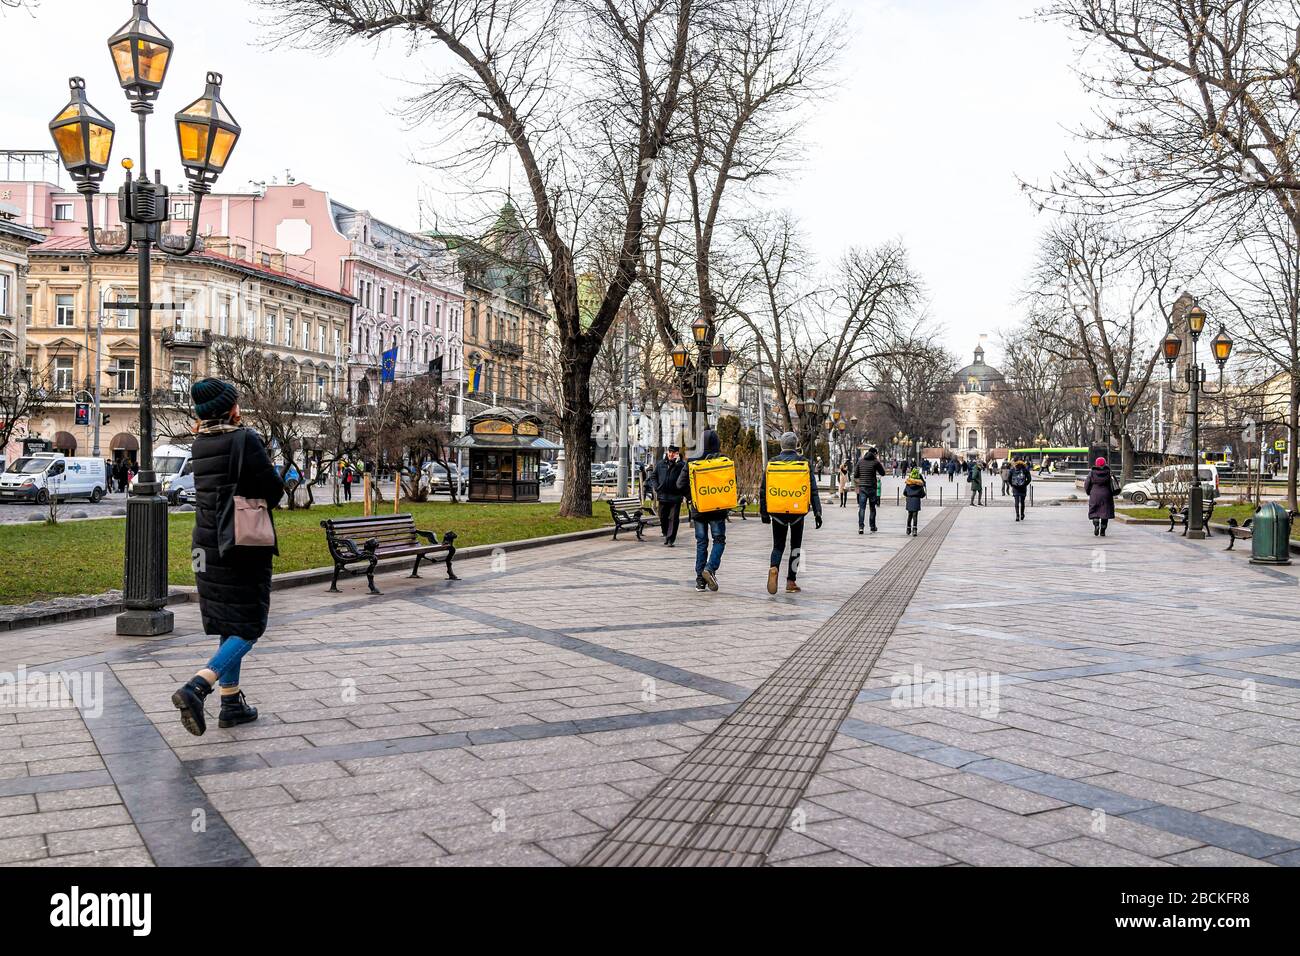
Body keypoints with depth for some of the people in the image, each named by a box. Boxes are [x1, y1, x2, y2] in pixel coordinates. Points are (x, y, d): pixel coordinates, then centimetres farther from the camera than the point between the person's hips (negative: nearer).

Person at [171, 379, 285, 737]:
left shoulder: (200, 443, 7)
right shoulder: (244, 439, -14)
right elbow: (273, 489, -12)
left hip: (208, 546, 8)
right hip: (243, 546, -7)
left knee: (229, 627, 16)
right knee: (249, 627, -2)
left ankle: (232, 703, 21)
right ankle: (196, 688, -19)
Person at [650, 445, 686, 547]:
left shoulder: (681, 464, -2)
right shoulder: (660, 464, 11)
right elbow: (653, 477, 18)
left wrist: (677, 461, -22)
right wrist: (656, 487, 4)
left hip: (675, 497, -4)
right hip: (662, 496, 4)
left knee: (673, 518, -4)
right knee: (663, 517, 13)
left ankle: (671, 539, -1)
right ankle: (666, 535, 33)